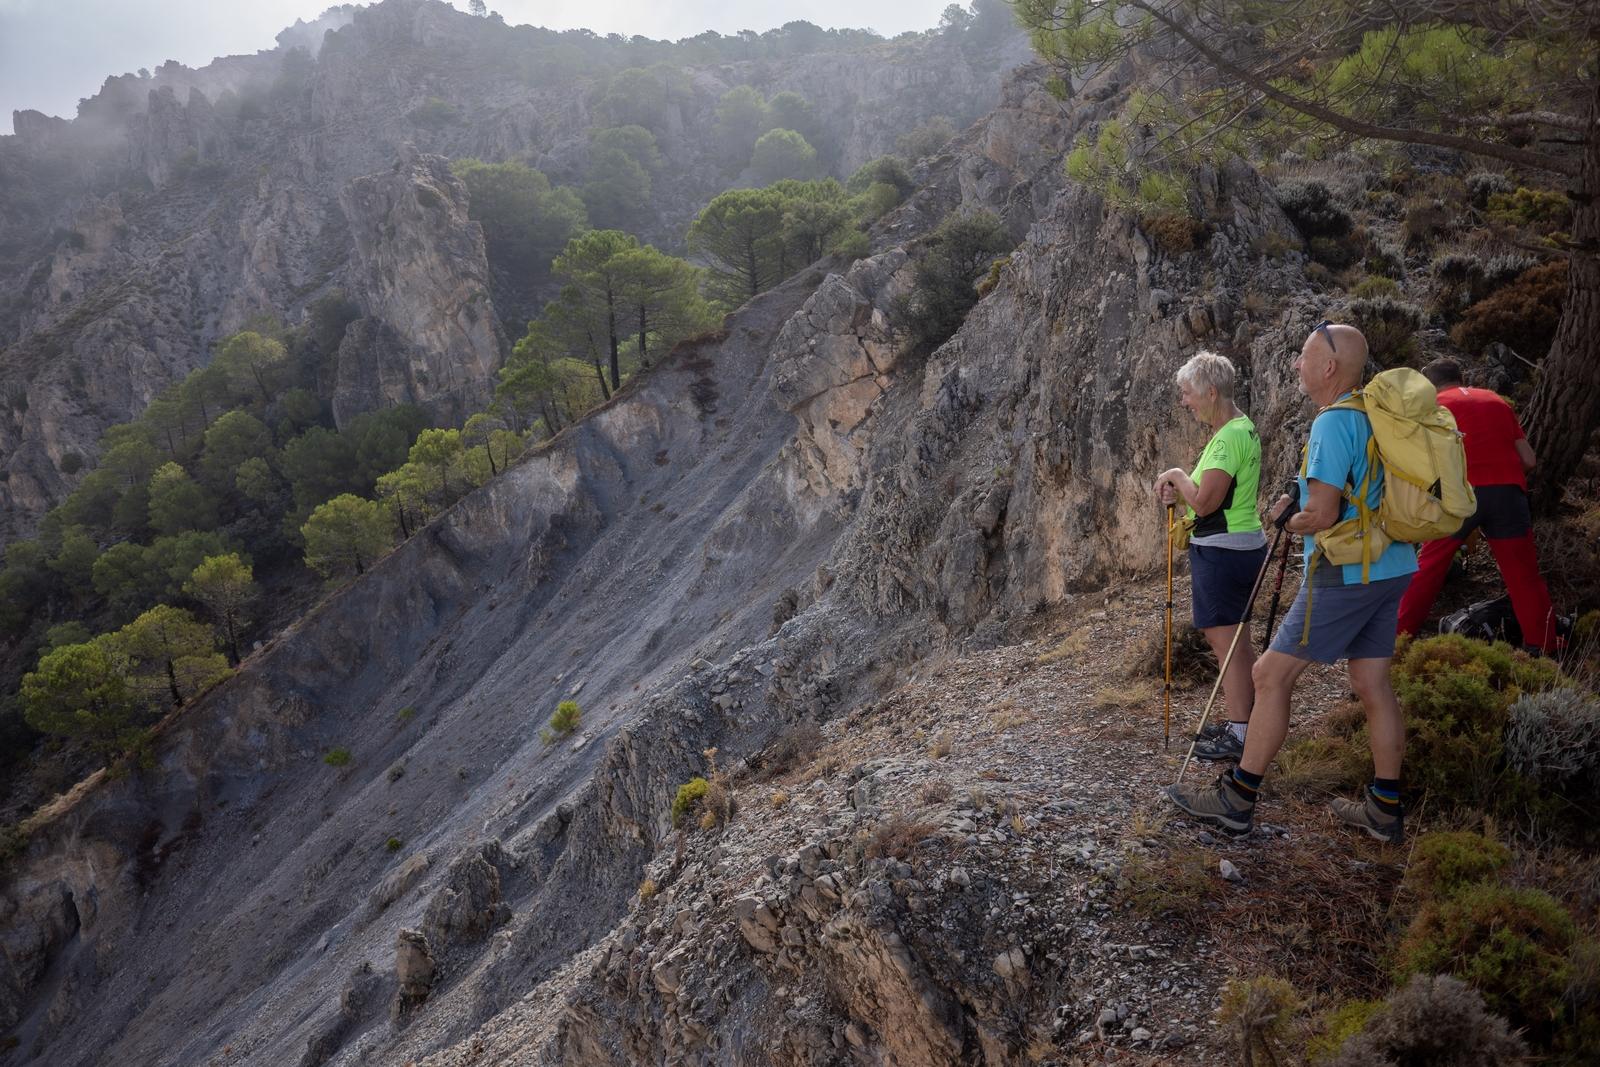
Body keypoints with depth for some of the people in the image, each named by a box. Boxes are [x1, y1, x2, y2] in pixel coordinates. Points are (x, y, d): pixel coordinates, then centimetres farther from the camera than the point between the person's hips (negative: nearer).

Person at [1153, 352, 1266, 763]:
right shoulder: (1240, 428, 12)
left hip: (1222, 550, -11)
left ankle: (1240, 737, 2)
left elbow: (1205, 502, -24)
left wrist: (1177, 476, -7)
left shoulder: (1230, 437, -20)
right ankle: (1245, 722, 28)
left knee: (1227, 641, -4)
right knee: (1233, 639, 18)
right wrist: (1180, 489, 3)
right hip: (1241, 544, 11)